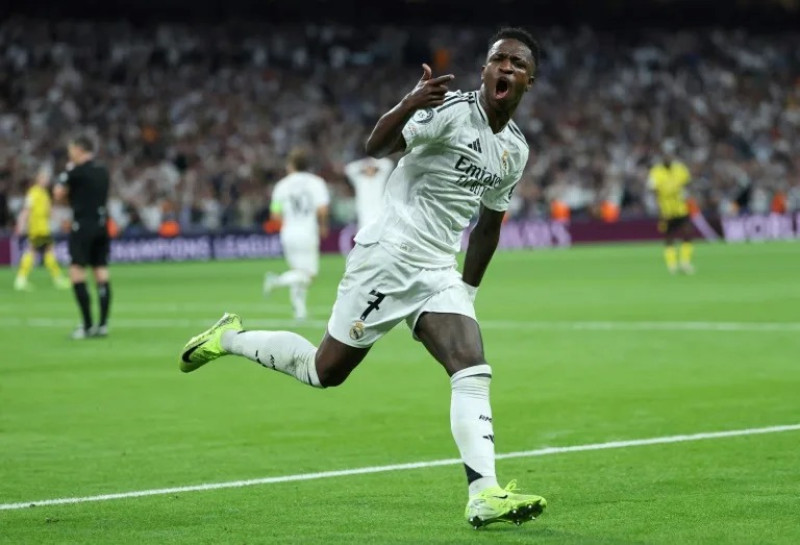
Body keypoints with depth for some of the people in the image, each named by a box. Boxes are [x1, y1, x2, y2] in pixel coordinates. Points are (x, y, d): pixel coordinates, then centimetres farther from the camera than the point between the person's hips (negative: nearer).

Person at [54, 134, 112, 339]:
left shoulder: (76, 171, -9)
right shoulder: (103, 171, 12)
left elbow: (59, 194, -2)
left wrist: (66, 173, 10)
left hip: (83, 226, -7)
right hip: (101, 225, 7)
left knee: (77, 273, -5)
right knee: (101, 274, 6)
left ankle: (87, 326, -10)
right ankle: (102, 324, 4)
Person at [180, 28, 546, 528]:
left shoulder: (516, 149, 10)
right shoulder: (452, 109, -13)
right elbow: (377, 148, -23)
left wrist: (469, 291, 24)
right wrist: (409, 106, -42)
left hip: (438, 274, 6)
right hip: (387, 257, -6)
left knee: (474, 371, -14)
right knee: (325, 371, 5)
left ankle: (484, 496, -22)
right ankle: (229, 339, 28)